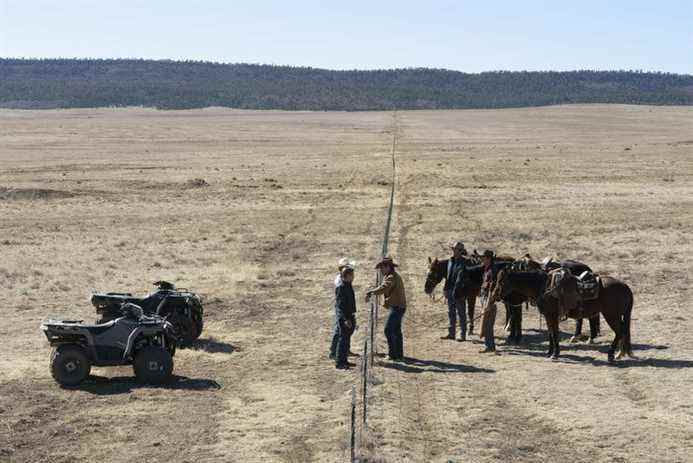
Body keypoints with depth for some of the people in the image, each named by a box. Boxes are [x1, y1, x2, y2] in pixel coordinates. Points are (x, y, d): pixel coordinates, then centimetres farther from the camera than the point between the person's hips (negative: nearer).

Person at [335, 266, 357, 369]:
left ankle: (344, 360, 23)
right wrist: (346, 319, -22)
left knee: (347, 339, 14)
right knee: (343, 339, -7)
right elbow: (340, 305, -19)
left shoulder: (348, 285, 13)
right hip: (343, 317, -9)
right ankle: (339, 362, -2)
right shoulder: (340, 287, -16)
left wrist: (352, 317, 21)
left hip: (349, 316, 9)